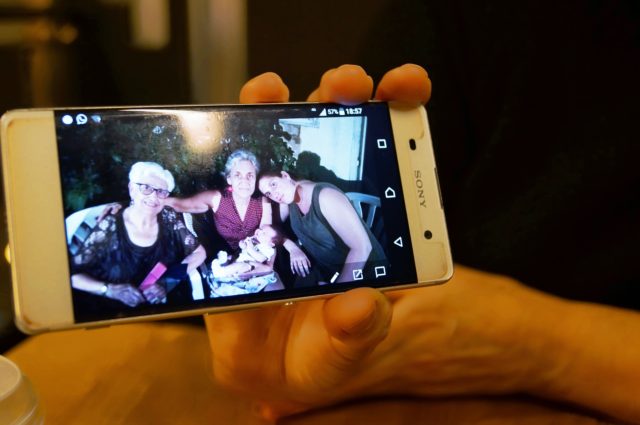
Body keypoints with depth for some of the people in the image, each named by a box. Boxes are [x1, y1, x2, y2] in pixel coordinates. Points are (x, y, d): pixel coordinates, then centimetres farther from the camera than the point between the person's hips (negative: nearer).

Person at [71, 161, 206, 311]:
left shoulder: (168, 219, -2)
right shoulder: (110, 227, -10)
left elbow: (199, 252, 4)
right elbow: (74, 274, -6)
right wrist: (111, 290, -22)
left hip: (166, 307, 3)